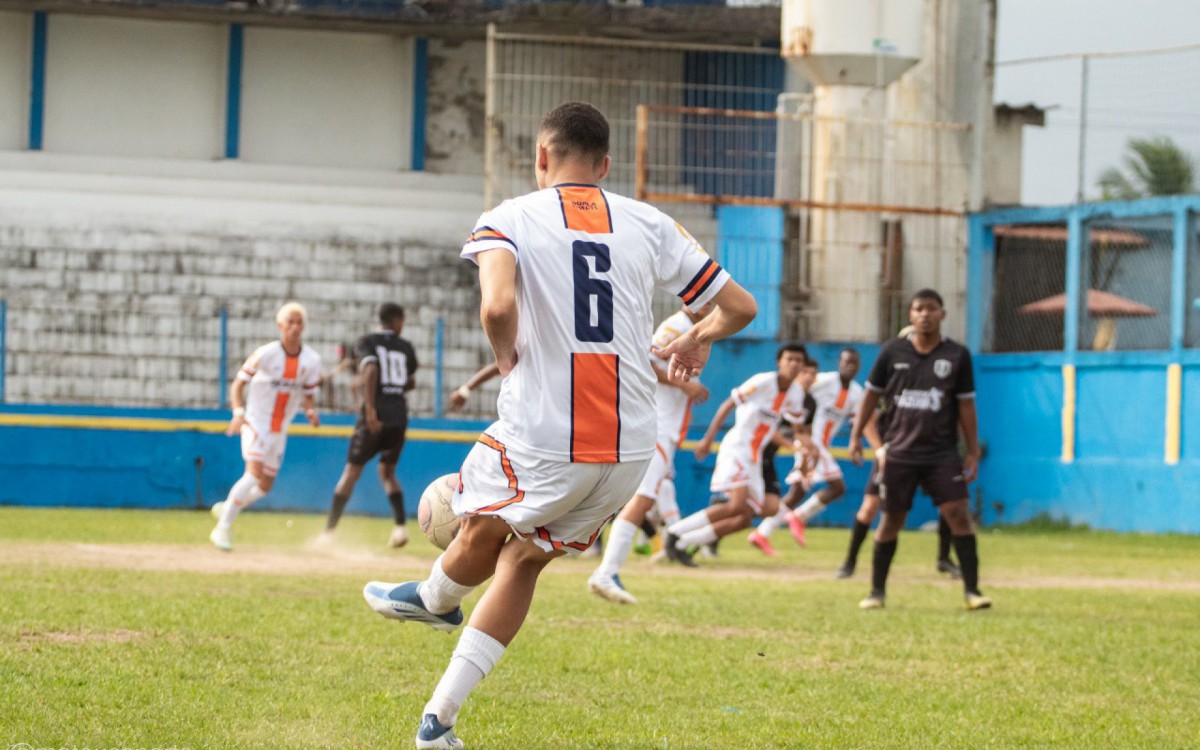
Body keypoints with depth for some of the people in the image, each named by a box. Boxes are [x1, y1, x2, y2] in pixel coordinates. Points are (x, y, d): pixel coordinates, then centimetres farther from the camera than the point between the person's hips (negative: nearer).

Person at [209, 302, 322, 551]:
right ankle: (223, 528, -16)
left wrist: (311, 411, -16)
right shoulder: (265, 354, -14)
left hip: (280, 430, 5)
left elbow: (309, 395, 7)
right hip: (256, 422, -5)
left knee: (265, 487, 11)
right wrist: (238, 412, -24)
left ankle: (228, 508, 38)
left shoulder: (311, 360, -2)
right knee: (254, 473, -23)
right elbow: (238, 384, -8)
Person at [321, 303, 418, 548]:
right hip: (400, 415, 3)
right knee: (387, 472, 17)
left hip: (375, 415, -3)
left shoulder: (367, 342, 0)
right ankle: (400, 525, -5)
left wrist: (370, 408, -22)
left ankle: (329, 531, 2)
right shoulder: (406, 347, 11)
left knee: (352, 471, 4)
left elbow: (371, 369, -18)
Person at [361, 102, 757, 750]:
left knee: (483, 531, 26)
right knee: (525, 558, 21)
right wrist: (696, 340, 34)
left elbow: (498, 306, -24)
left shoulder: (509, 219, -3)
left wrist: (507, 358, -2)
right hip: (630, 449, 5)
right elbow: (738, 305, 13)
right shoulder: (649, 225, 9)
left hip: (542, 443, -5)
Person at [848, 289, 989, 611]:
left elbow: (966, 406, 4)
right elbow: (871, 394, 10)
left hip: (942, 453, -1)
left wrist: (973, 453, 3)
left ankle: (971, 590, -8)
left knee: (958, 514, -12)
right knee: (891, 520, 5)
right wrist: (856, 435, 5)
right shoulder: (893, 352, 2)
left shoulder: (957, 355, 1)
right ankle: (877, 591, 18)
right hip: (899, 453, 1)